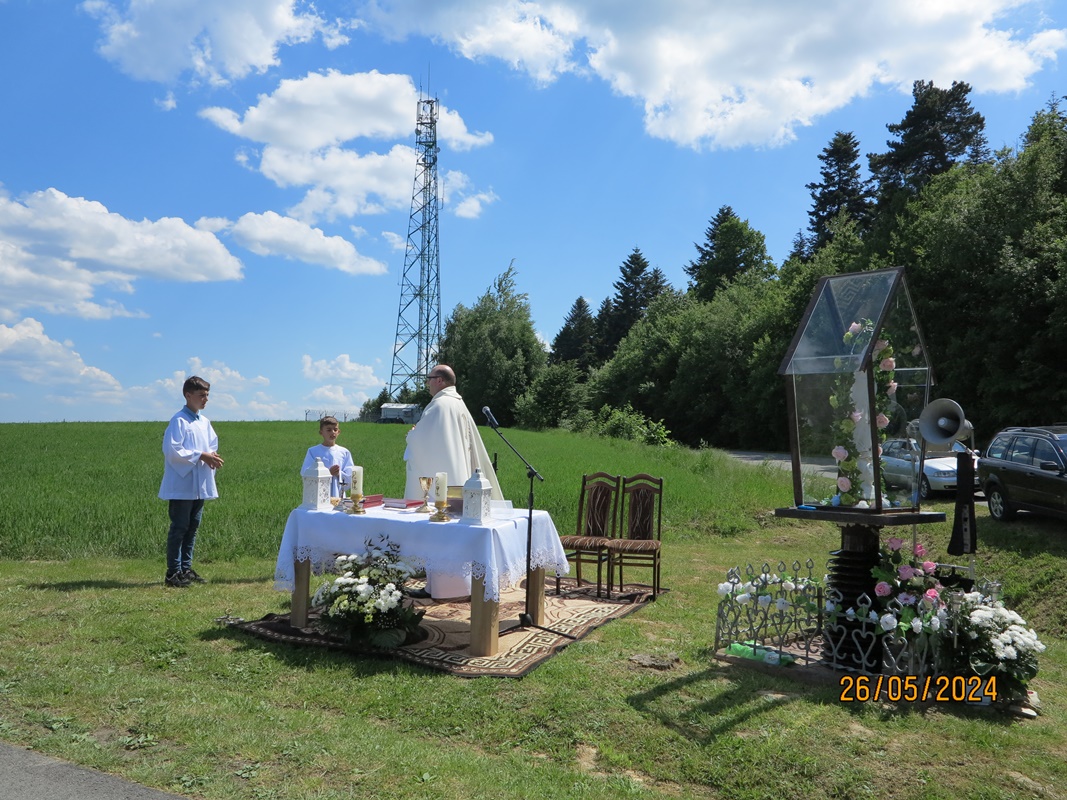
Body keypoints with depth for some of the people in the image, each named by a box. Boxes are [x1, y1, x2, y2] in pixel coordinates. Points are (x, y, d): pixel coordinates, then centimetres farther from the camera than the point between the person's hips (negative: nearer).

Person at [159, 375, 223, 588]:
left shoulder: (205, 422, 13)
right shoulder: (179, 420, -11)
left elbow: (213, 445, 19)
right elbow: (171, 450, -18)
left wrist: (212, 457, -3)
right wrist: (201, 456, -19)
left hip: (200, 485, 8)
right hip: (182, 485, -7)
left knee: (192, 527, 12)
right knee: (179, 528, -2)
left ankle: (186, 569, 21)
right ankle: (173, 572, 6)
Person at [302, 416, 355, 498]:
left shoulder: (344, 453, 7)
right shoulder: (312, 451, 3)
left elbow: (350, 478, 5)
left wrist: (339, 473, -15)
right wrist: (328, 473, -17)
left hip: (338, 497, 2)